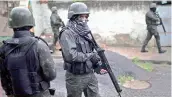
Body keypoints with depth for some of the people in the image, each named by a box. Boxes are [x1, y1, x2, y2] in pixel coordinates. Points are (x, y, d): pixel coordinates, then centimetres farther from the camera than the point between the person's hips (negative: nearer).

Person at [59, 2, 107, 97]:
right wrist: (90, 56, -20)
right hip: (75, 77, -6)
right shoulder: (67, 33, -17)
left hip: (90, 75, 7)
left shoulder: (86, 32, 7)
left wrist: (98, 65, 0)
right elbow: (70, 55, -28)